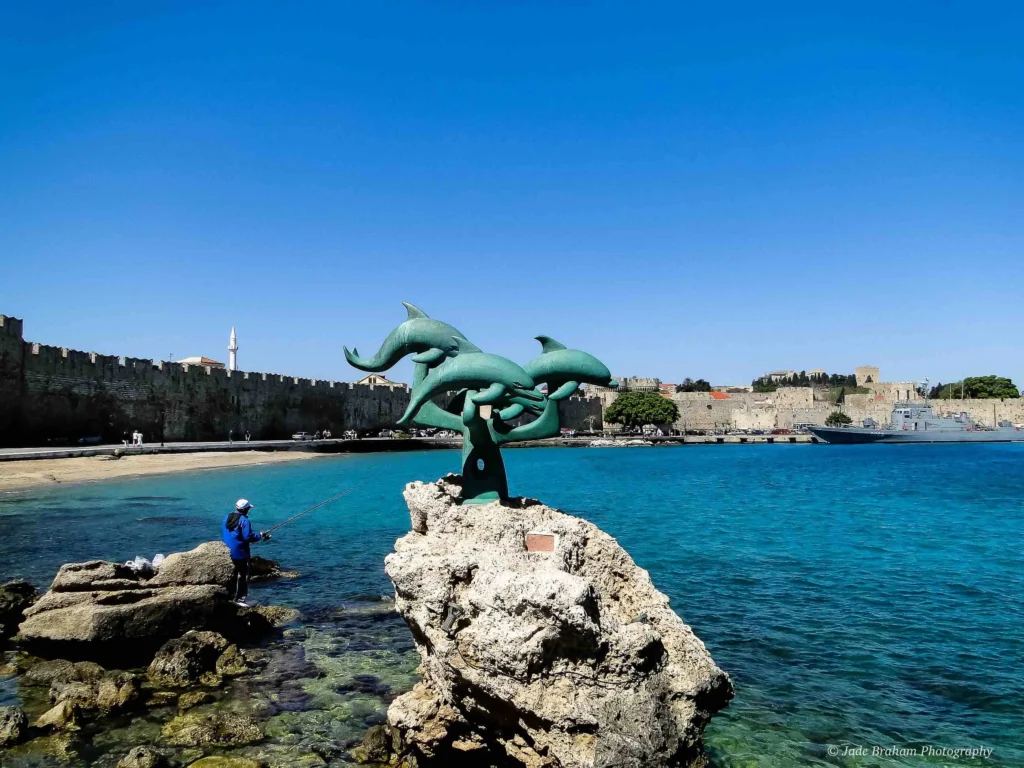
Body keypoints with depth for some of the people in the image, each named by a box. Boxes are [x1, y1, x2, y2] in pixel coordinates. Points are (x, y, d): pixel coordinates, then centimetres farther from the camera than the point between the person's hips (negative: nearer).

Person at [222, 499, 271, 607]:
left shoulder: (227, 517, 6)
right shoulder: (244, 520, -19)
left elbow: (224, 534, 16)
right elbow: (248, 537, -22)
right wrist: (260, 535, -8)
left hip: (227, 552, 8)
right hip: (240, 553, -8)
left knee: (231, 575, 19)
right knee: (243, 576, 1)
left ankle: (230, 597, 27)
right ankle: (240, 599, 0)